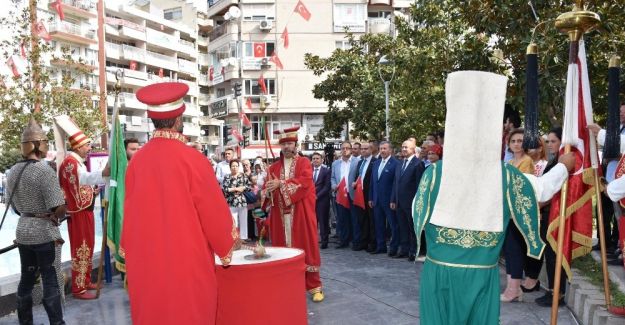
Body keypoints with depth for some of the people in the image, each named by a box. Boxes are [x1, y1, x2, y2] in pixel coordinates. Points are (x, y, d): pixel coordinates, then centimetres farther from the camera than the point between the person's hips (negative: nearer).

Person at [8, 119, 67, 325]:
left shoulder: (12, 172, 5)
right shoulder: (44, 171, -18)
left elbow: (16, 207, 13)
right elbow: (60, 208, -21)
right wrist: (55, 216, -1)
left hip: (23, 231, 7)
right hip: (45, 233, -7)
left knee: (26, 279, 17)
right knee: (51, 281, 2)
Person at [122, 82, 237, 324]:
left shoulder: (137, 161, -3)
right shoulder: (192, 159, -16)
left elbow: (129, 212, 8)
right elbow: (215, 212, -9)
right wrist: (226, 247, 10)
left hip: (146, 264, 5)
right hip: (188, 263, -5)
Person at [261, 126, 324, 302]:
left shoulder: (304, 163, 3)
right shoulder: (274, 167, 14)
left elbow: (304, 182, -15)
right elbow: (266, 189, 8)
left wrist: (281, 184, -19)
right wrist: (269, 189, -15)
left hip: (300, 213, -3)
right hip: (281, 214, 3)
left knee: (305, 246, -1)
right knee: (282, 248, 6)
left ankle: (314, 286, 7)